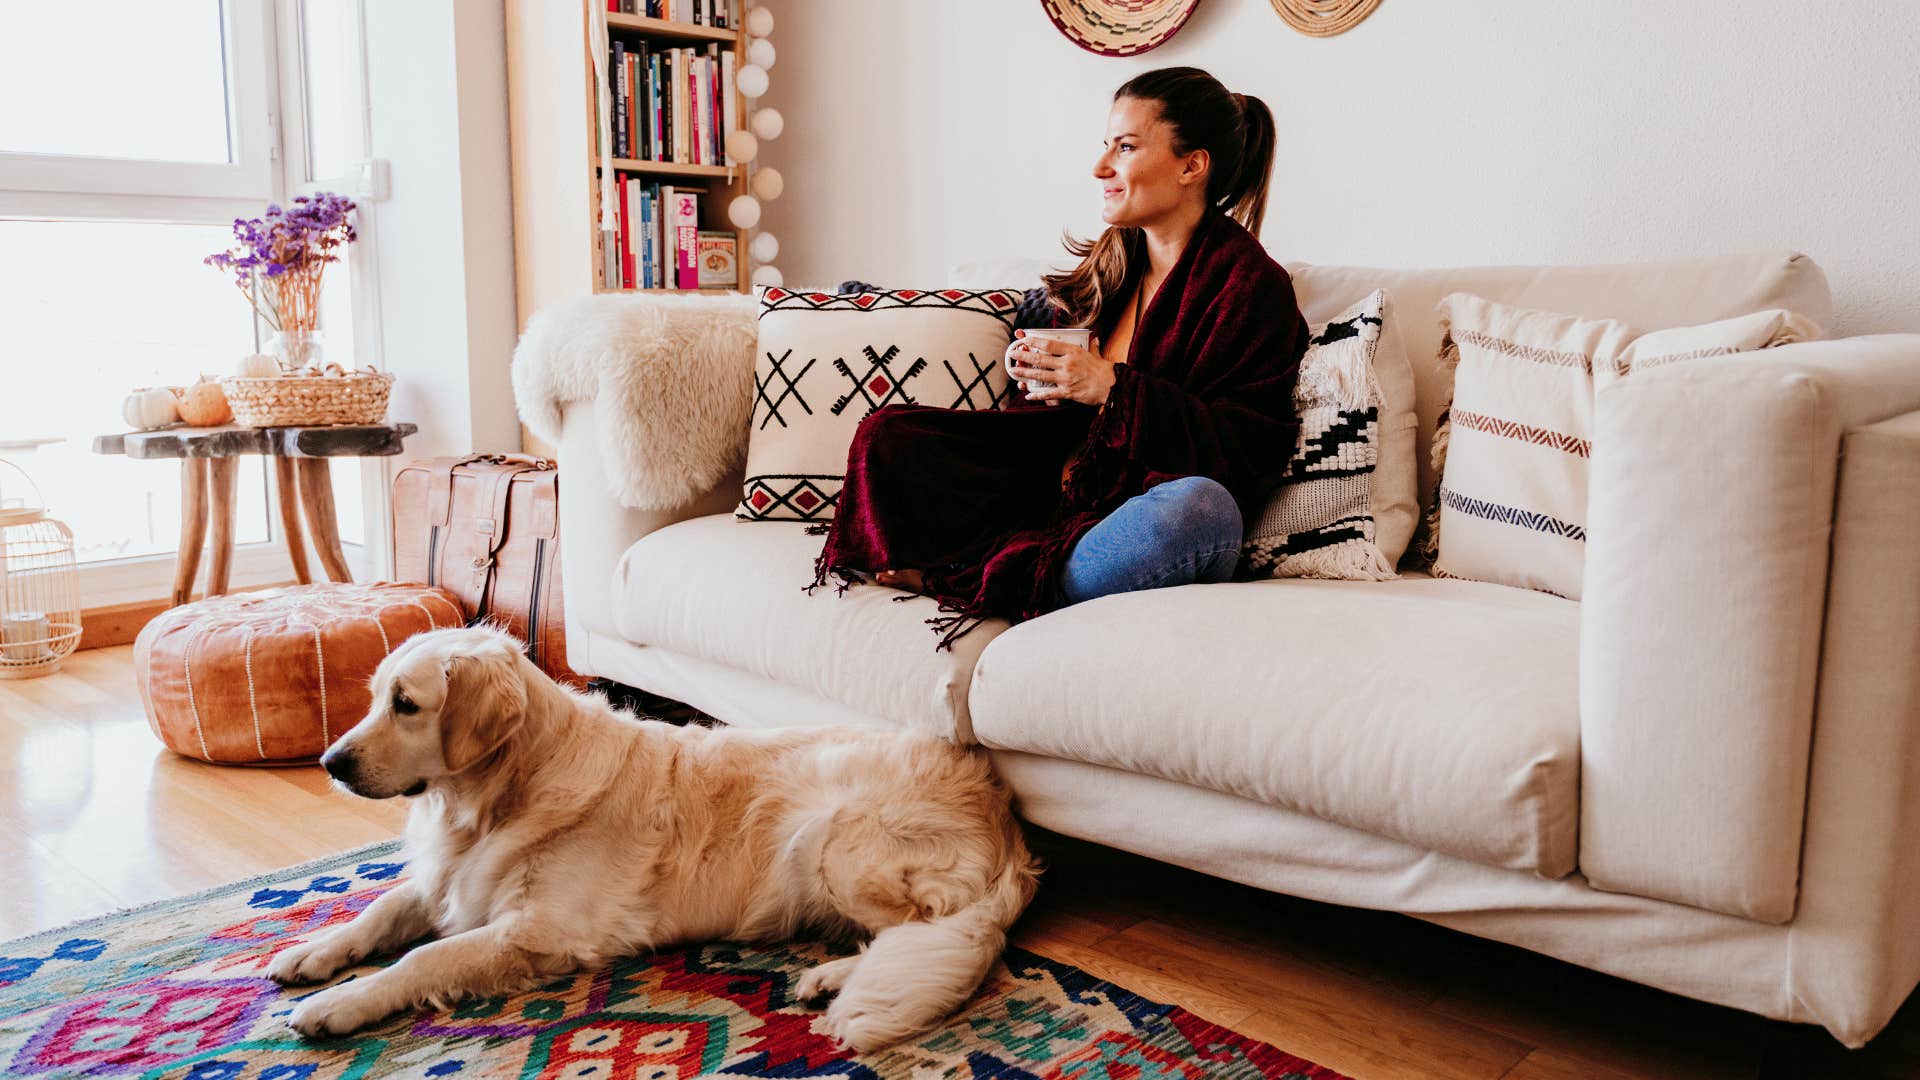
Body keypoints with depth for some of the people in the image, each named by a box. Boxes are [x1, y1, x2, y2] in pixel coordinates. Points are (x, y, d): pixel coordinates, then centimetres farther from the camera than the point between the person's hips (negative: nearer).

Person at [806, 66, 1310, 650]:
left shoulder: (1249, 282, -7)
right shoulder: (1111, 262, 14)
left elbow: (1251, 449, -16)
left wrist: (1112, 387, -21)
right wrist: (1042, 374, -4)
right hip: (1065, 486, 6)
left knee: (1201, 506, -42)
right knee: (886, 435, -2)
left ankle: (1005, 586, -22)